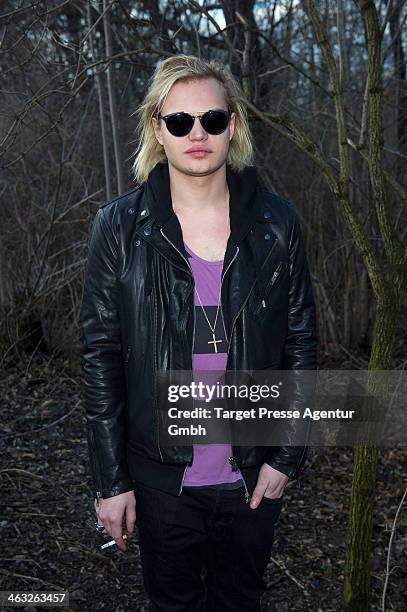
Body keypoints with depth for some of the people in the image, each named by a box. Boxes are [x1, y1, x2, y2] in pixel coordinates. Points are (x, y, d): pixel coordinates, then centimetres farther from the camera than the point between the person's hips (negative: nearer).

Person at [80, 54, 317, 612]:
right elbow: (101, 355, -7)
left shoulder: (276, 222, -5)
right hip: (161, 476, -1)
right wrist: (110, 480, -6)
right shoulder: (119, 226, -9)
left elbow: (300, 341, 0)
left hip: (254, 475, 1)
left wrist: (289, 455, -4)